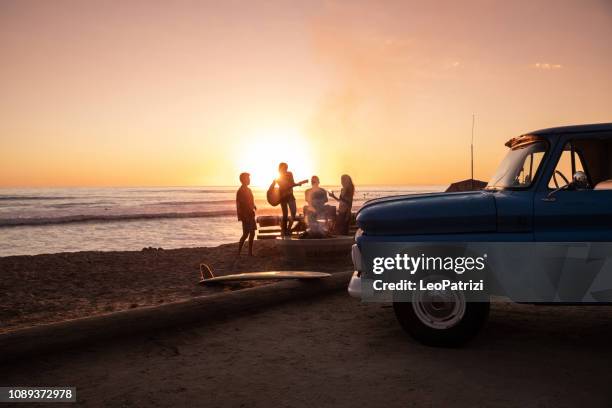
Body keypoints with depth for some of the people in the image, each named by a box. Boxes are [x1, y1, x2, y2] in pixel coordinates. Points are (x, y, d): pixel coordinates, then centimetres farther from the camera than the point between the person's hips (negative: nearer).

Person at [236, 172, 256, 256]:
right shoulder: (240, 191, -13)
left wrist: (253, 206, 6)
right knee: (246, 234, -8)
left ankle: (250, 253, 14)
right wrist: (242, 216, -21)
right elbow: (238, 205, -16)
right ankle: (239, 253, -2)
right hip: (245, 216, -9)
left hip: (250, 215, 9)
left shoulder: (248, 190, 14)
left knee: (252, 233, 9)